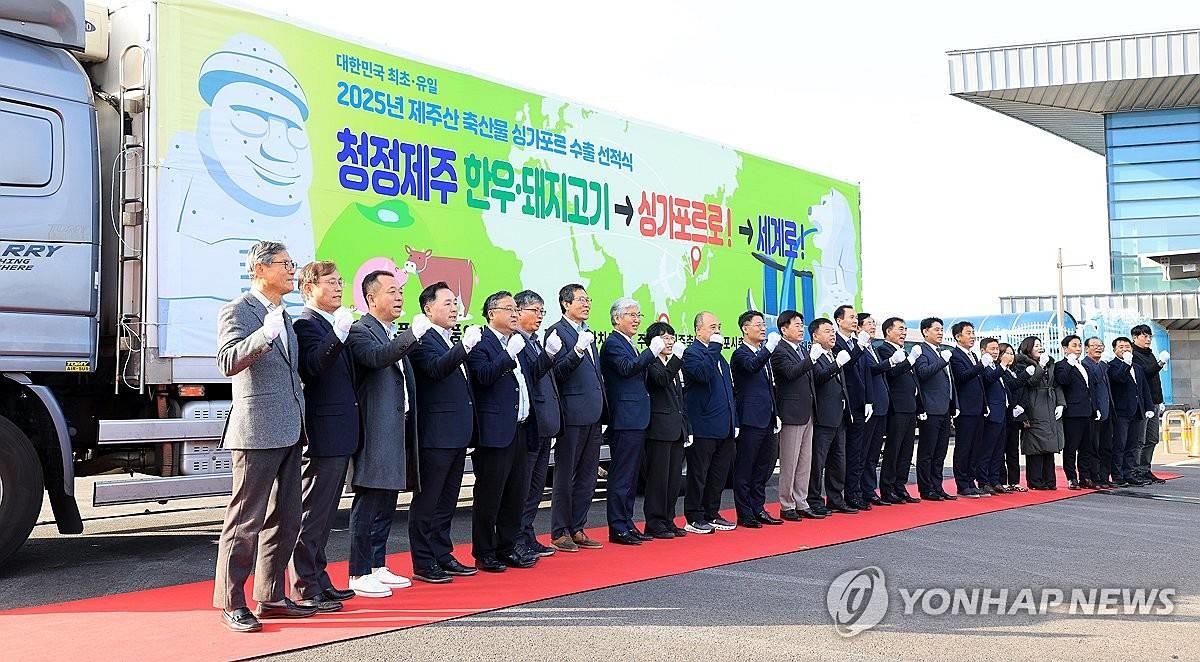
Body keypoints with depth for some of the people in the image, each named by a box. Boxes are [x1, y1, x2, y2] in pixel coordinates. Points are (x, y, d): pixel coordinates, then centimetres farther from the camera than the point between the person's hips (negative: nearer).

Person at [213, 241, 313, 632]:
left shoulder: (282, 316, 18)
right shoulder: (237, 311, -8)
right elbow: (228, 362, -24)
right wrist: (265, 334, -36)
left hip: (288, 434, 9)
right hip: (257, 433, -9)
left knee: (284, 520, 13)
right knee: (245, 521, -3)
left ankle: (271, 597, 23)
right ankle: (231, 604, 6)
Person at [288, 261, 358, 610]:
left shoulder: (332, 324, 17)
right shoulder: (306, 323, -12)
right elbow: (314, 365, -29)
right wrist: (338, 336, -40)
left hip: (339, 433, 10)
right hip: (323, 432, -10)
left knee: (324, 512, 16)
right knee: (312, 512, -4)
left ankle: (318, 579, 25)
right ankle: (304, 588, 2)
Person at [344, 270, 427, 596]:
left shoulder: (396, 334, 19)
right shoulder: (360, 330, -10)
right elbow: (376, 357, -30)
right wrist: (413, 334, -39)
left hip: (398, 430, 9)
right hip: (376, 431, -9)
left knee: (387, 505, 14)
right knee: (368, 505, -5)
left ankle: (377, 566, 23)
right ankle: (359, 574, 1)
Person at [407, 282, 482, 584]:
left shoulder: (453, 343, 18)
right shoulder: (423, 341, -10)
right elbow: (436, 368, -29)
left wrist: (471, 430, 21)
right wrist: (465, 347, -41)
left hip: (457, 435, 9)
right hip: (435, 436, -9)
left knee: (447, 501, 15)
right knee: (427, 500, -1)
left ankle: (443, 556, 24)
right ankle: (423, 563, 5)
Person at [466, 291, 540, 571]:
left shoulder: (519, 342, 18)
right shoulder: (481, 344, -8)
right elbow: (483, 376, -23)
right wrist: (510, 354, -28)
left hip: (520, 430, 8)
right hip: (496, 431, -8)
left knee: (516, 493, 13)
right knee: (489, 495, -1)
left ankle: (507, 548, 23)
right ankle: (483, 554, 8)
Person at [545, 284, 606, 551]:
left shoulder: (587, 333, 18)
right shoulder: (557, 331, -8)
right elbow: (556, 372, -17)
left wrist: (602, 408, 17)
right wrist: (577, 352, -29)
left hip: (593, 416, 8)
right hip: (573, 415, -8)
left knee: (587, 477, 11)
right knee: (566, 476, 0)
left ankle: (577, 529, 20)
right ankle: (560, 533, 8)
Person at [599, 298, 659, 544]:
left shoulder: (629, 345, 20)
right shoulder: (613, 343, -10)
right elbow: (627, 368, -26)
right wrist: (652, 351, -28)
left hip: (637, 420, 10)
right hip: (625, 421, -10)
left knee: (631, 476, 14)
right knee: (621, 475, -6)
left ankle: (627, 524, 20)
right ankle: (617, 529, -1)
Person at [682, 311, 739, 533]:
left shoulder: (718, 356, 19)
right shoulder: (692, 353, -7)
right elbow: (703, 374, -28)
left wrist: (734, 421, 17)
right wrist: (714, 348, -21)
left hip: (724, 427, 8)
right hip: (703, 427, -8)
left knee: (720, 473, 12)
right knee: (698, 474, -1)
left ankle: (712, 515, 22)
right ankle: (694, 519, 6)